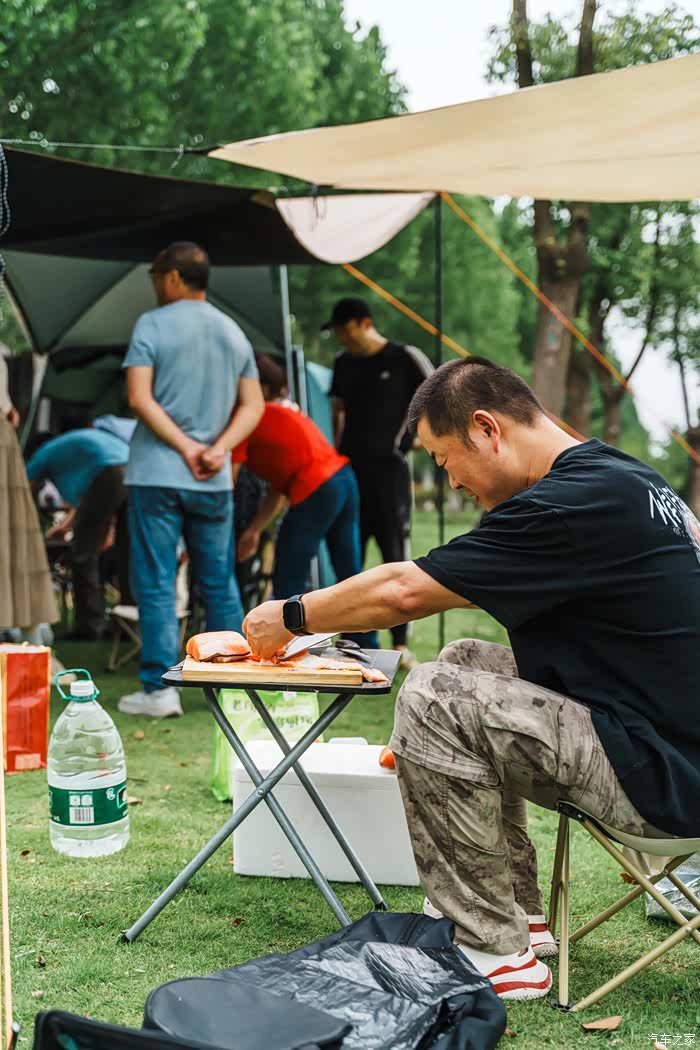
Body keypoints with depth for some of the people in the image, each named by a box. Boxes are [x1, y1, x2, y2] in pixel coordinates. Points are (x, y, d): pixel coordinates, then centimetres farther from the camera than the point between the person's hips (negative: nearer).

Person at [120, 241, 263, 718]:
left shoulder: (153, 324, -4)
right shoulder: (234, 332, 12)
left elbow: (140, 398, -13)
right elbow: (253, 405, 8)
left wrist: (184, 446, -11)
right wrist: (219, 448, -4)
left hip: (157, 474, -5)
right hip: (215, 481, 5)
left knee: (156, 584, 0)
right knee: (220, 584, 12)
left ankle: (159, 687, -2)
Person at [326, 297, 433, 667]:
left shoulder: (405, 358, -6)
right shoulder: (343, 363, 11)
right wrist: (336, 449, 12)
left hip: (388, 468, -5)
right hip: (349, 469, 5)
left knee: (396, 557, -4)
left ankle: (401, 645, -2)